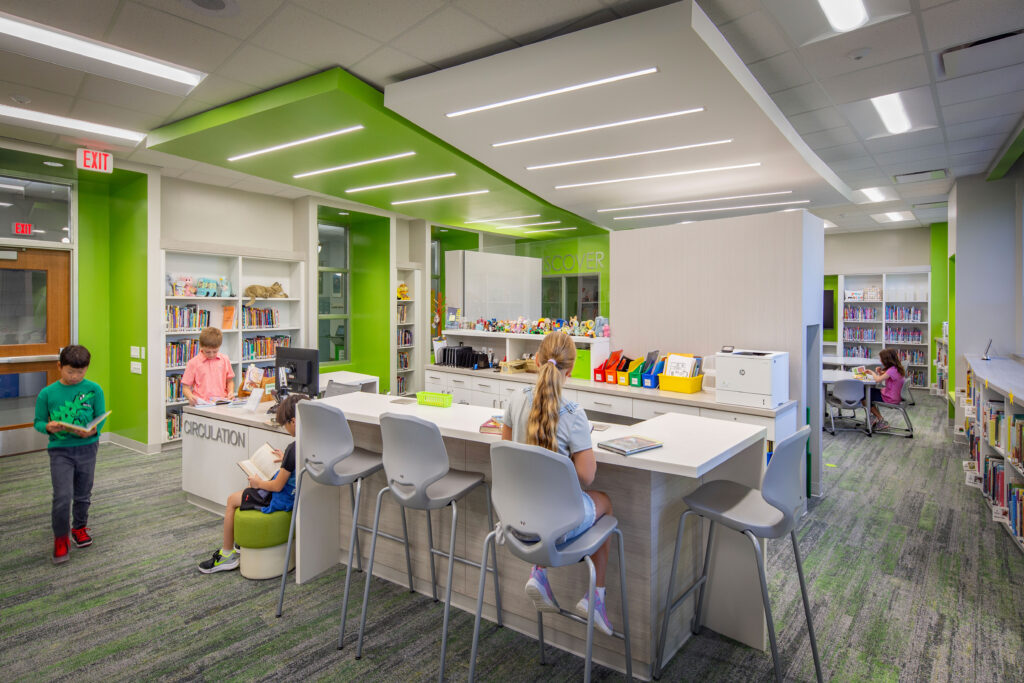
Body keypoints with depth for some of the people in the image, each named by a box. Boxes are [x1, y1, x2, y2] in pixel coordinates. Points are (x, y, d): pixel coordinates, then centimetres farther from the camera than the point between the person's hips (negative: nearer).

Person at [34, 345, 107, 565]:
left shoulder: (94, 389, -4)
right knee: (62, 496, -9)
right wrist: (48, 427, -19)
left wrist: (93, 431, -20)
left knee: (83, 495, 16)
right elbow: (38, 421, 3)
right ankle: (60, 538, 11)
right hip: (60, 450, -1)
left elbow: (101, 416, 0)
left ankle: (79, 527, 39)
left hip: (87, 448, 1)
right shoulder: (47, 393, -4)